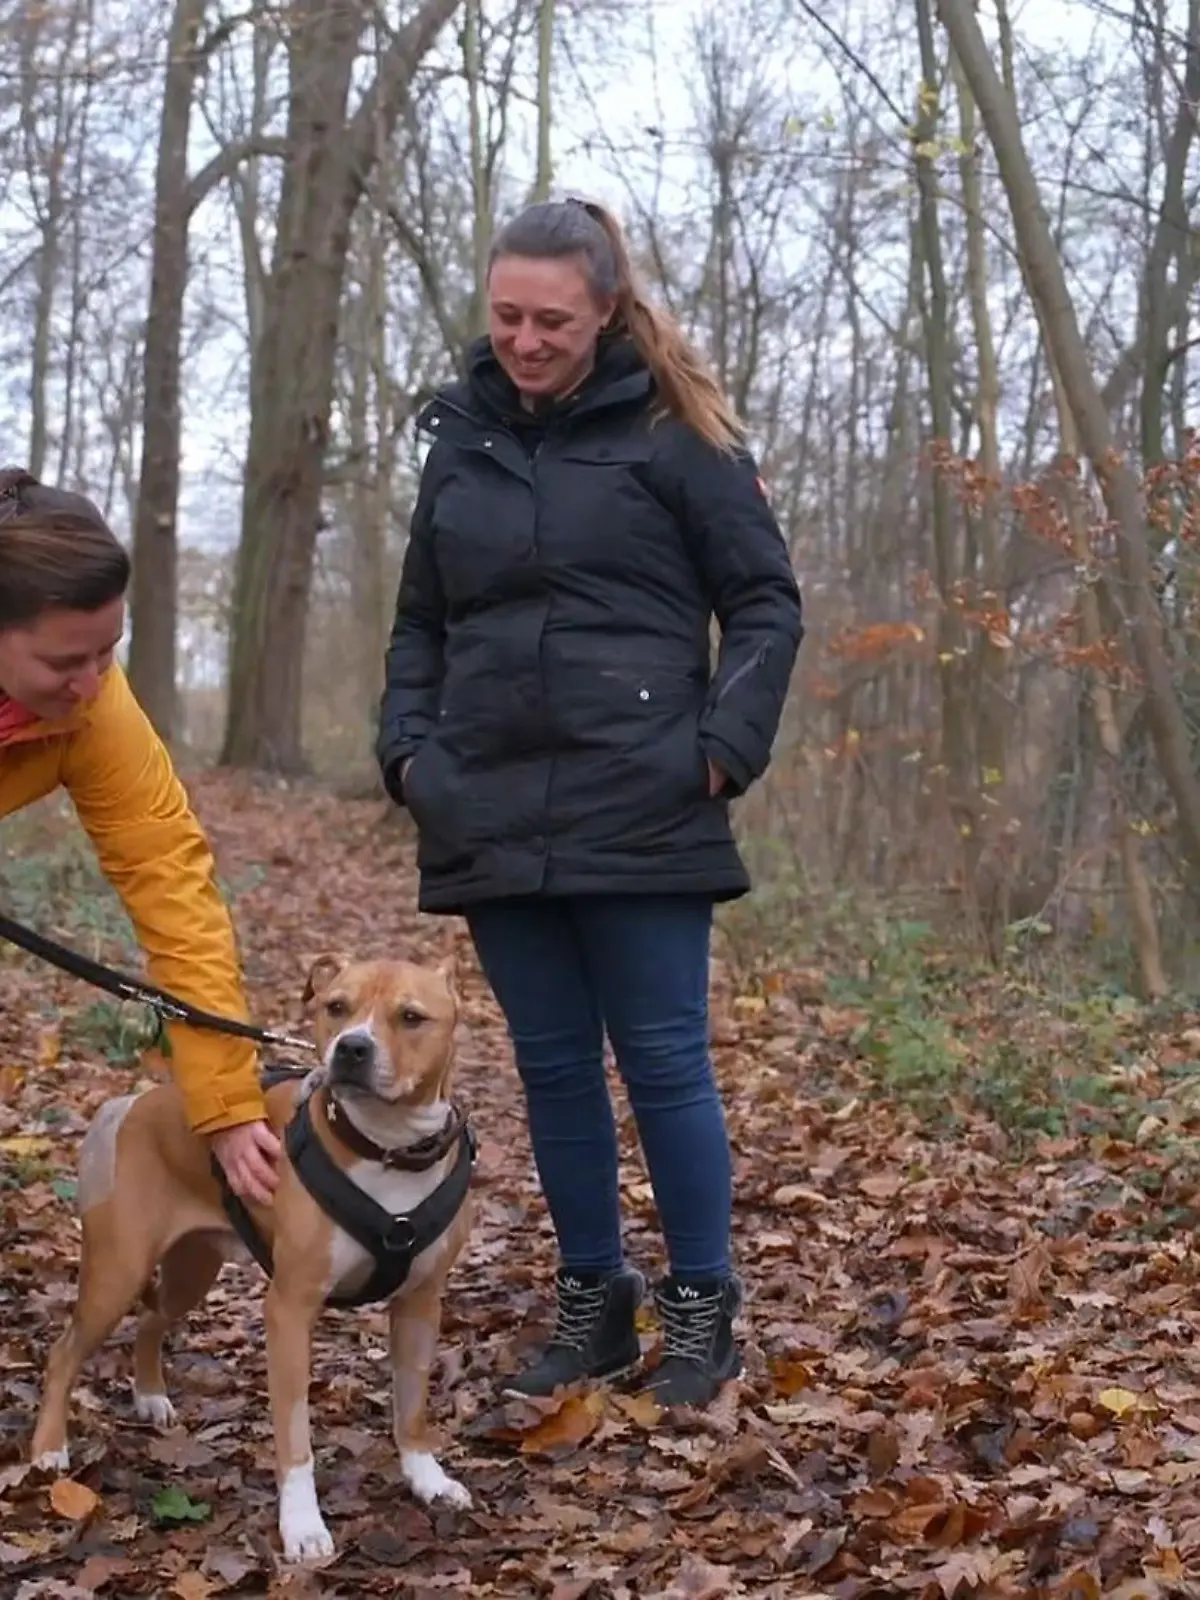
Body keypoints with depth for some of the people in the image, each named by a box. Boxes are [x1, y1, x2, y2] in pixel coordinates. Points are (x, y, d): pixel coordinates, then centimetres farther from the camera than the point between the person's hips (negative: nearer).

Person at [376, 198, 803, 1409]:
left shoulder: (671, 431, -2)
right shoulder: (462, 438, 12)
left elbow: (766, 601, -1)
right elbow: (420, 623, 19)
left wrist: (725, 746, -10)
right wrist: (408, 747, 5)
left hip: (639, 815, -4)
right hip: (495, 818, 5)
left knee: (663, 1061, 0)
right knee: (553, 1067, 10)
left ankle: (701, 1308, 14)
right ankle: (591, 1300, 22)